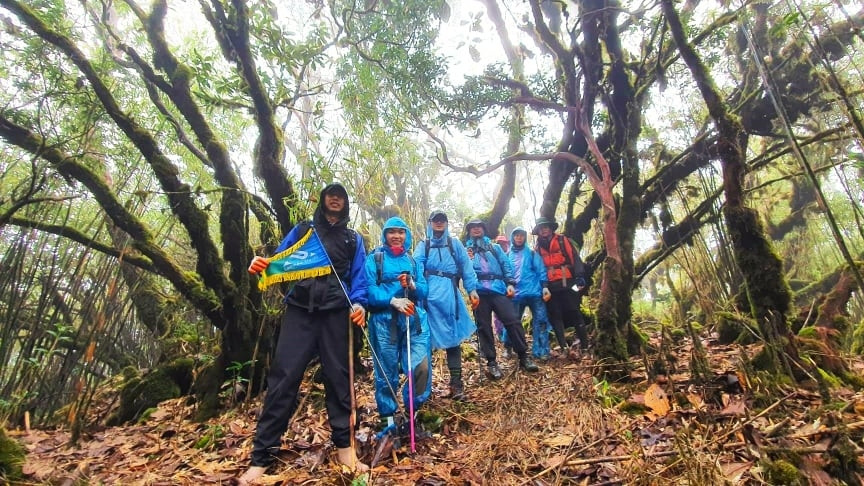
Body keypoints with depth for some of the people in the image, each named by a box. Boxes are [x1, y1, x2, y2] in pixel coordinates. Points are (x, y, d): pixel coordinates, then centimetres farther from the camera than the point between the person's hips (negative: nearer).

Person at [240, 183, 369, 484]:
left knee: (338, 376, 4)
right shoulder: (302, 230, 17)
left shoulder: (353, 239, 17)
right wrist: (260, 264, -12)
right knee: (284, 376, -4)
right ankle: (262, 456, 5)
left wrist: (358, 303, -11)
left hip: (336, 313, 1)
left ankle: (344, 446, 15)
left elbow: (359, 275, 8)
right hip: (300, 310, 0)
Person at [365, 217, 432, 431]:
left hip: (414, 319, 3)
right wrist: (392, 301, -21)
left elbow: (424, 291, 10)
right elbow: (368, 290, -8)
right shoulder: (374, 258, 4)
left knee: (422, 366, -5)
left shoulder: (413, 261, 16)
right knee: (387, 372, 5)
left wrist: (412, 286, -11)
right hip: (384, 321, -3)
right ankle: (387, 418, 24)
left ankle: (413, 410, 18)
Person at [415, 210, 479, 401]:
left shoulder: (455, 244, 15)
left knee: (453, 337, 2)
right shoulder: (423, 246, 12)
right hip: (429, 296, 0)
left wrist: (472, 290, -2)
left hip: (450, 296, 1)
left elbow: (466, 267, 9)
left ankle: (456, 383, 9)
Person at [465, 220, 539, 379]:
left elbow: (506, 264, 12)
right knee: (484, 327, 1)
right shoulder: (466, 250, 18)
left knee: (513, 320, -7)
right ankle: (491, 362, 10)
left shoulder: (494, 247, 21)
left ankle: (523, 356, 4)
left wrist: (510, 283, 0)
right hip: (479, 292, 0)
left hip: (498, 289, 1)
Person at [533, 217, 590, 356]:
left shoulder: (563, 241, 4)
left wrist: (580, 277, -13)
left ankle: (584, 345, 5)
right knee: (555, 316, 1)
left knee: (575, 313, -1)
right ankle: (564, 347, 6)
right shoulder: (537, 248, 13)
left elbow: (575, 258, -3)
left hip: (567, 284, -3)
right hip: (551, 287, 3)